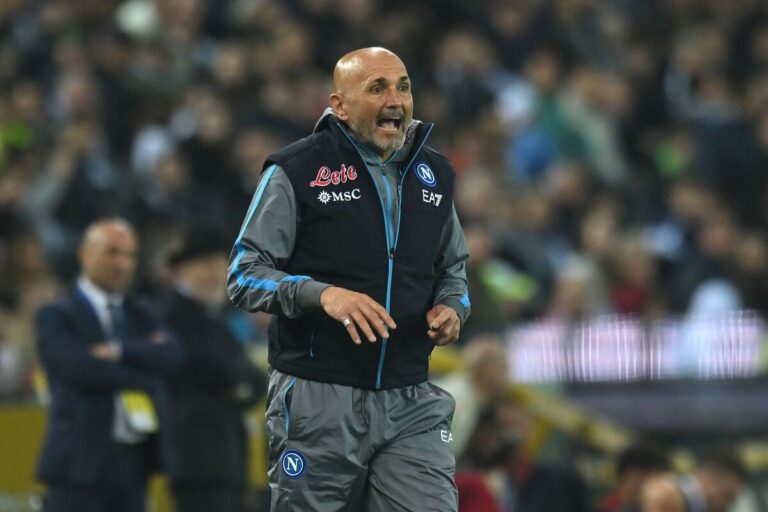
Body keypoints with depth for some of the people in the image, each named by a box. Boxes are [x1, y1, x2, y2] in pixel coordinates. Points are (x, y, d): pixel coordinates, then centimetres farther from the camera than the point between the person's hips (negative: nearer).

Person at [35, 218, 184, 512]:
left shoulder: (141, 316, 17)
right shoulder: (56, 317, 0)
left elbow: (172, 356, -3)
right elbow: (80, 366, -19)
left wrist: (119, 351, -16)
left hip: (133, 463, 6)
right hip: (81, 463, -6)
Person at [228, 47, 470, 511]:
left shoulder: (434, 174, 11)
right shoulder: (296, 171, -5)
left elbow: (453, 268, 25)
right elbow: (244, 275, -6)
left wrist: (452, 307, 2)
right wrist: (322, 294, -22)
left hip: (411, 402, 4)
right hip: (319, 401, -4)